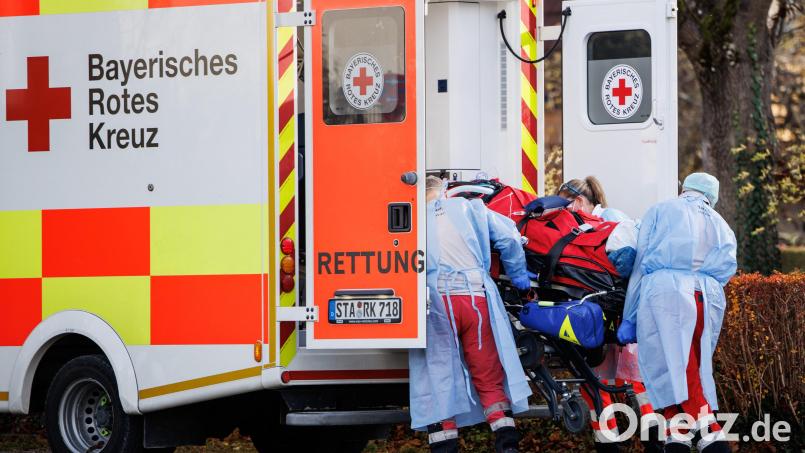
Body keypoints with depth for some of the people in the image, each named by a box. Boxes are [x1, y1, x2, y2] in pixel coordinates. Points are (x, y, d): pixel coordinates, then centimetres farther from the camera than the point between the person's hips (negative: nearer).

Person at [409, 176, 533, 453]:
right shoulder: (468, 207, 17)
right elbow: (508, 237, 10)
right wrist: (517, 275, 21)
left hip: (435, 298, -1)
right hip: (475, 293, 1)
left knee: (439, 373, 3)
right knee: (488, 375, 8)